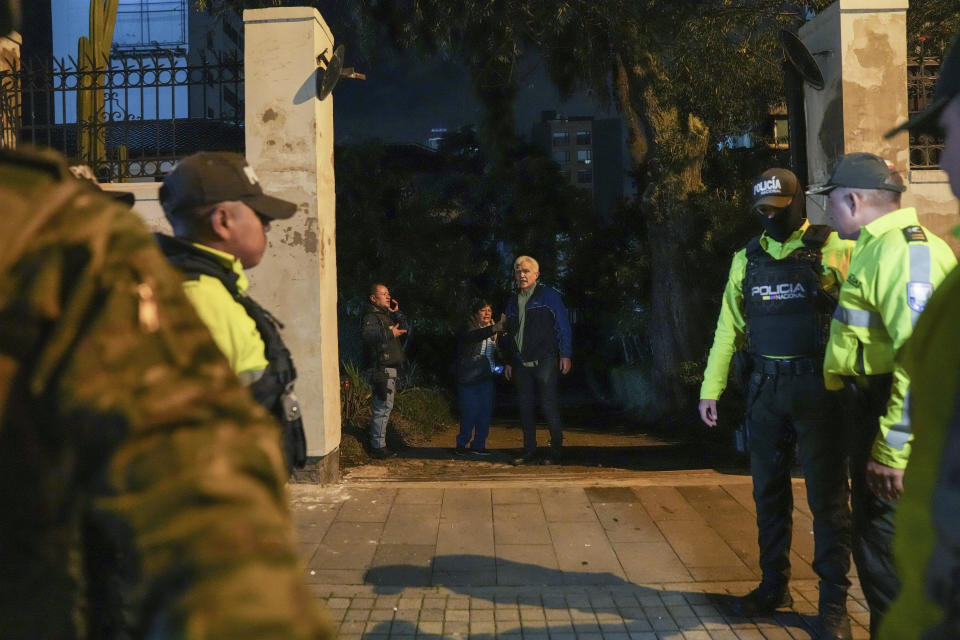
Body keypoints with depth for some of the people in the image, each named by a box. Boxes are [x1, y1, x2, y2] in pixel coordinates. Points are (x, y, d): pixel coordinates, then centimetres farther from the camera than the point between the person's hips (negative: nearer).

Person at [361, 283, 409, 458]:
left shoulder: (387, 316, 20)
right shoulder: (370, 317, -10)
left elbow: (405, 329, 23)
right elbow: (366, 334, -30)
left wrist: (397, 313, 13)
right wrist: (390, 333, -27)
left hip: (389, 368, 10)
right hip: (380, 369, -10)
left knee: (384, 407, 15)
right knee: (382, 408, -9)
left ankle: (378, 444, 23)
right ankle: (378, 446, -4)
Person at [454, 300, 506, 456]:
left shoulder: (492, 330, 15)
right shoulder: (470, 327, -6)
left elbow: (497, 352, 24)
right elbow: (473, 335, -32)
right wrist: (495, 329, -47)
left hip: (487, 378, 6)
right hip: (469, 377, -6)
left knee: (485, 412, 3)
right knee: (470, 413, -8)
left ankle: (479, 445, 13)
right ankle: (462, 444, 6)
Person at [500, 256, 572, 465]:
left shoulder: (549, 295, 1)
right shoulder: (512, 302, 17)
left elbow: (563, 326, -2)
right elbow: (508, 335, 22)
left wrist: (565, 355, -10)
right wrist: (508, 362, 17)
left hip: (544, 362, -5)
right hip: (521, 365, 6)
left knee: (549, 407, -6)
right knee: (525, 408, 7)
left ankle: (556, 452, 4)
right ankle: (529, 451, 15)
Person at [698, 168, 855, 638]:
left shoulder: (835, 251, -4)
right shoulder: (747, 259, 10)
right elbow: (728, 326, 11)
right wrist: (710, 389, 7)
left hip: (817, 388, -4)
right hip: (765, 388, 4)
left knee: (827, 497, 3)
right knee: (769, 493, 12)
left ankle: (833, 600, 16)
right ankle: (774, 585, 27)